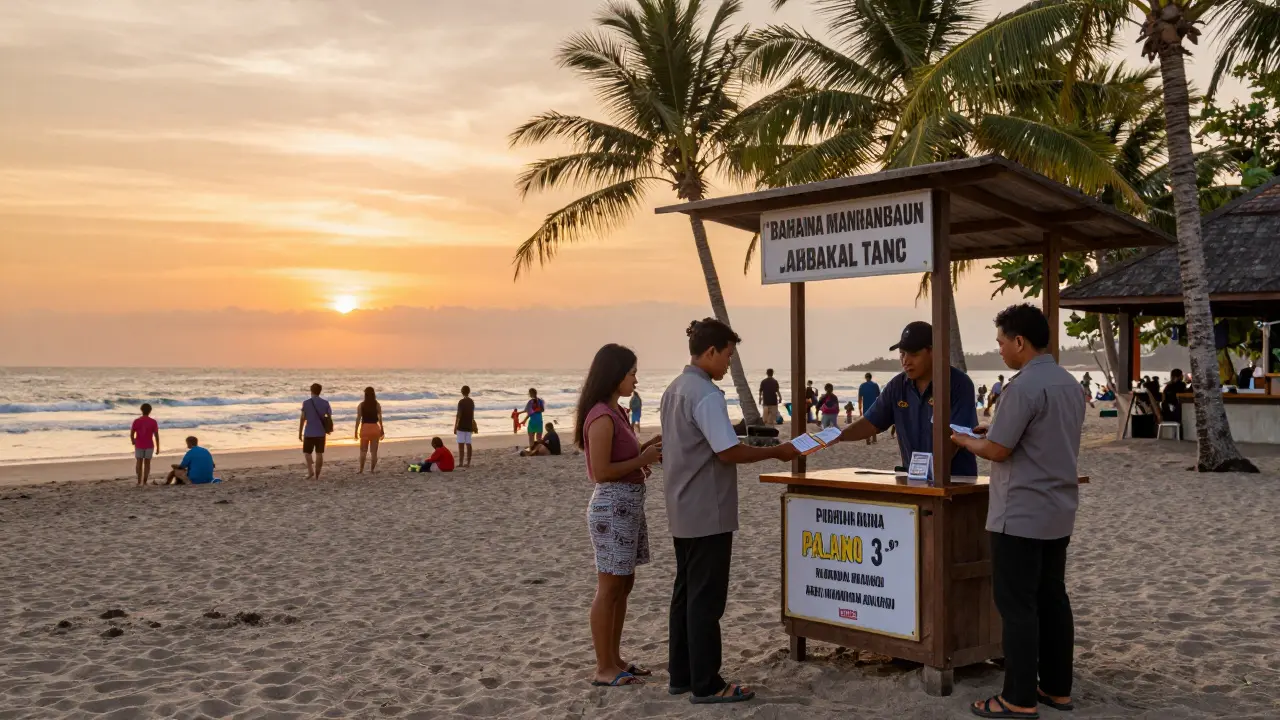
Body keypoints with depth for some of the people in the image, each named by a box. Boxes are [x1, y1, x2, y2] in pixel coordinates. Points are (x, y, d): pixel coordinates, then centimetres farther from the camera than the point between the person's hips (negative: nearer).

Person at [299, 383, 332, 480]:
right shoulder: (325, 403, -1)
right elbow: (329, 417, 3)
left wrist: (300, 433, 0)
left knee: (307, 452, 12)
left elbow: (302, 418, -7)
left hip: (309, 433, -2)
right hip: (321, 433, 2)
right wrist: (329, 429, 20)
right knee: (319, 453, 9)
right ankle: (317, 474, 9)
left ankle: (310, 471, -7)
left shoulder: (306, 402, -7)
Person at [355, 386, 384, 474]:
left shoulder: (361, 405, -4)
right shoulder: (377, 404, -2)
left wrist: (356, 431, -1)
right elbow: (380, 418, -1)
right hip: (375, 428, 1)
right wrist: (382, 430, 8)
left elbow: (358, 419, -6)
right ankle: (372, 469, 10)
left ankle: (361, 470, 7)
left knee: (363, 451, 11)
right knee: (374, 451, 8)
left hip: (365, 428, -1)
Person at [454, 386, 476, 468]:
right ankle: (468, 463, 7)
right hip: (469, 426, 6)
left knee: (461, 444, -5)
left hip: (461, 426, -6)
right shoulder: (472, 402, 9)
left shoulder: (461, 402, -11)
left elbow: (458, 415, -14)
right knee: (468, 444, 6)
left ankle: (461, 462, -7)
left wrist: (455, 426, -10)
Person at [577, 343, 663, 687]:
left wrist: (647, 447, 5)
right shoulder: (602, 417, -18)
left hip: (628, 504, 10)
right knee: (609, 587, -1)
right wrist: (643, 460, -15)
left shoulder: (614, 412, 12)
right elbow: (601, 471, -21)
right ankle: (604, 669, 9)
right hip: (613, 505, -10)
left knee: (624, 584, 15)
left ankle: (615, 659, 25)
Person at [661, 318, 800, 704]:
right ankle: (706, 684, 5)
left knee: (685, 594, 14)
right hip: (708, 513, -9)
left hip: (682, 512, 9)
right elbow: (728, 452, -21)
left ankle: (681, 675, 22)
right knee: (706, 600, -2)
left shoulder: (674, 390, 12)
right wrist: (777, 452, -10)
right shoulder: (706, 394, -18)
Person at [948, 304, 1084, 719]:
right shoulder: (1069, 383, 11)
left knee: (1017, 605, -2)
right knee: (1052, 598, 14)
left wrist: (964, 441, 1)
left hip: (1021, 514, -9)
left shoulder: (1024, 386, -18)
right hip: (1058, 512, 9)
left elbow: (997, 450, -17)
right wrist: (995, 428, 16)